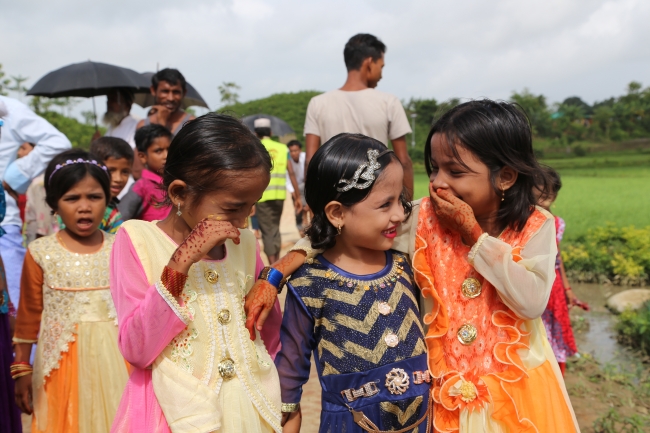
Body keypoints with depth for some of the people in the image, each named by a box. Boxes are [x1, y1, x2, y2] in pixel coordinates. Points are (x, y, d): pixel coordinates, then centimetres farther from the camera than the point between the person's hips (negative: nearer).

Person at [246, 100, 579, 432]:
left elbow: (532, 302, -23)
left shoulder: (535, 227, -11)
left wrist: (472, 232, -22)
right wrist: (275, 274, -24)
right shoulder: (424, 219, -9)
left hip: (517, 384, 0)